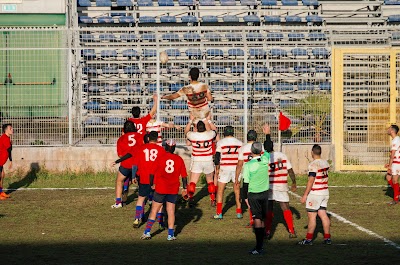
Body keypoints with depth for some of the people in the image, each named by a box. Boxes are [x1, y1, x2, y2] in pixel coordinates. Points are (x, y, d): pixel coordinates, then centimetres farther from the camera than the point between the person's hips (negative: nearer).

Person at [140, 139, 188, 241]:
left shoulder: (160, 158, -4)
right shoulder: (179, 159, 1)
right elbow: (184, 175, 3)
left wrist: (152, 184, 14)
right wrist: (185, 187, 13)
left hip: (160, 188, -1)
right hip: (173, 189, 1)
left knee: (154, 210, 6)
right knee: (171, 211, 7)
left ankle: (147, 232, 3)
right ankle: (170, 235, 6)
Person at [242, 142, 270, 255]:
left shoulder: (248, 165, -14)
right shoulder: (265, 160, -5)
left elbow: (246, 182, -10)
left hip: (253, 194, -3)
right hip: (264, 193, 4)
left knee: (257, 219, -4)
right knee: (263, 219, 11)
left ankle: (259, 247, -8)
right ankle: (261, 245, 17)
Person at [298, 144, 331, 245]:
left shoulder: (313, 165, -17)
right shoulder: (326, 163, 6)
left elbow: (311, 181, -19)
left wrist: (305, 195, -15)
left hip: (315, 193, -8)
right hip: (325, 192, 8)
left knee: (311, 216, -2)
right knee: (323, 214, 10)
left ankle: (309, 239, 1)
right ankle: (327, 238, 9)